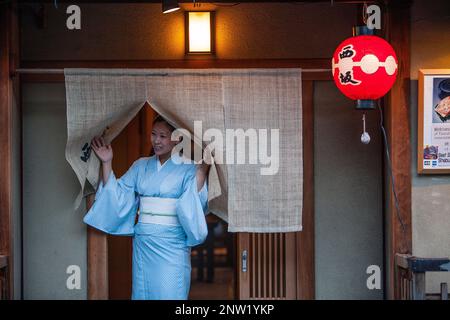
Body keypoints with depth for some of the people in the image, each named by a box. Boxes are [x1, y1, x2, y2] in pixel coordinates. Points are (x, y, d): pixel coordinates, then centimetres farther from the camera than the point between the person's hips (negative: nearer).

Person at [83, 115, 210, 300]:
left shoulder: (187, 169, -3)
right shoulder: (141, 166, 11)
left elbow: (195, 201, -17)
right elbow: (117, 195, 7)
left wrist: (203, 168, -27)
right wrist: (106, 163, 1)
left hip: (172, 244, -4)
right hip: (142, 242, 4)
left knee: (170, 295, -4)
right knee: (142, 293, 9)